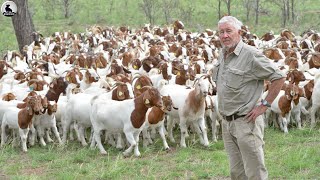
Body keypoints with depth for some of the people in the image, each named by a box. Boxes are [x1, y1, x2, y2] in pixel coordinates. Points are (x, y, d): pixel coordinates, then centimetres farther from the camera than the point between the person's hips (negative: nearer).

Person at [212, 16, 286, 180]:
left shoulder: (251, 55, -14)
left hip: (246, 121, -8)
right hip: (227, 123, 8)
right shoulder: (222, 55, 11)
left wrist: (264, 105, -14)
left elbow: (278, 77, -14)